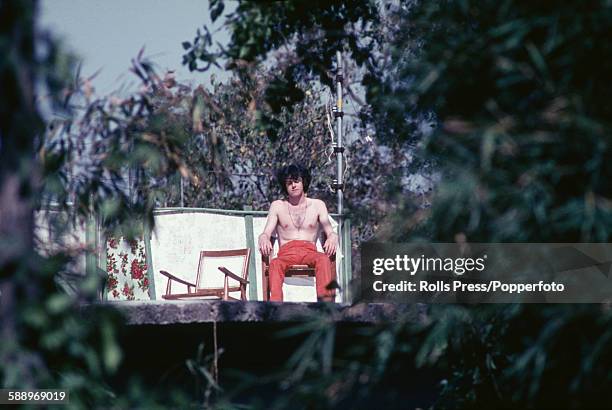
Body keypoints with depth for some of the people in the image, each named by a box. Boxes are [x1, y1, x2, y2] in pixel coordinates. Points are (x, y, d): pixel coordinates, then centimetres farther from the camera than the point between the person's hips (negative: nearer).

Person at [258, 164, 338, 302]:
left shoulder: (317, 205, 18)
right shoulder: (277, 206, 18)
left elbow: (330, 232, 8)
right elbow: (266, 233, 8)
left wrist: (332, 238, -19)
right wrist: (264, 239, -19)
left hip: (309, 251, 0)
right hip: (286, 253, 0)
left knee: (324, 259, -37)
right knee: (275, 264, -37)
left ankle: (326, 299, -55)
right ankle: (275, 303, -59)